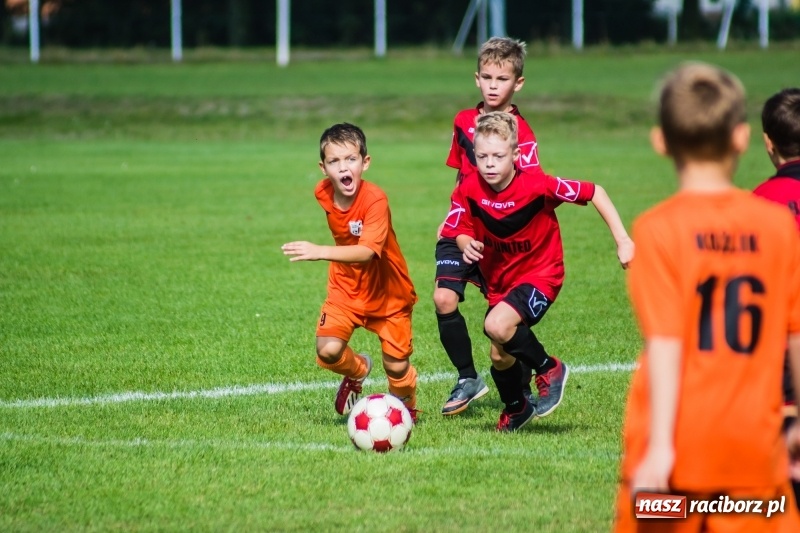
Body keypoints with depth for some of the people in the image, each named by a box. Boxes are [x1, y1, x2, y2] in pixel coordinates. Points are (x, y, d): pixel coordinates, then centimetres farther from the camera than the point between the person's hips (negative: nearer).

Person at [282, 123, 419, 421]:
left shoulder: (375, 200, -29)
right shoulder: (323, 194, -10)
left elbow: (366, 252, -44)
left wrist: (320, 252, -55)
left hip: (387, 292, -4)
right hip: (346, 288, 4)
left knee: (396, 366, 1)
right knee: (328, 351, -17)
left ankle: (406, 406, 36)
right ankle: (357, 370, 19)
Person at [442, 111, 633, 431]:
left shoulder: (536, 185, -24)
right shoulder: (470, 189, -14)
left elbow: (595, 193, -15)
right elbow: (460, 230, 0)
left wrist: (622, 241, -17)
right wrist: (467, 245, -25)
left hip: (540, 274, -5)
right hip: (499, 281, 5)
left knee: (497, 326, -30)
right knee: (500, 356, 8)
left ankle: (549, 369, -5)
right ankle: (515, 409, 41)